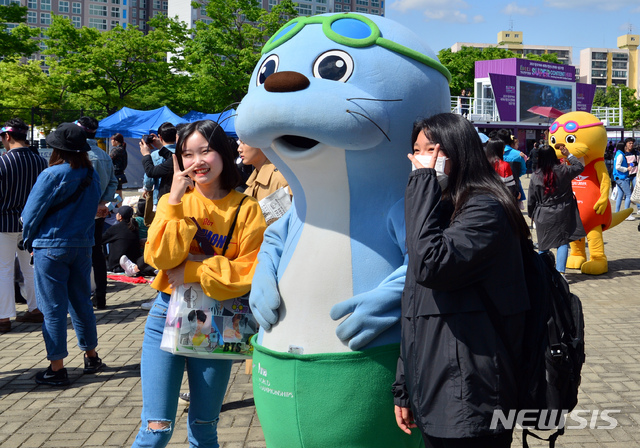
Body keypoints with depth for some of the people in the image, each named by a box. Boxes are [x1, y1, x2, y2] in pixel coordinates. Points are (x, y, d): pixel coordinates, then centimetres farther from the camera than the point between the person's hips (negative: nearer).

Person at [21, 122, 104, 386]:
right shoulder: (92, 177, 4)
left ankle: (56, 369, 5)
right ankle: (91, 357, 25)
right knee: (81, 303, 16)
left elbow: (32, 213, -8)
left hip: (51, 248, -5)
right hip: (83, 246, 6)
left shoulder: (53, 175, -14)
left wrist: (29, 241, 6)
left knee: (53, 309, 1)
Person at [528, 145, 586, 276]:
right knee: (563, 242, 0)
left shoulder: (535, 176, -4)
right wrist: (568, 155, 18)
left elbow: (531, 200, 3)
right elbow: (580, 167, 12)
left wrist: (533, 215, 16)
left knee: (544, 245, 13)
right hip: (562, 214, -1)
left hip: (543, 215, 1)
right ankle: (560, 272, -10)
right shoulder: (563, 170, -7)